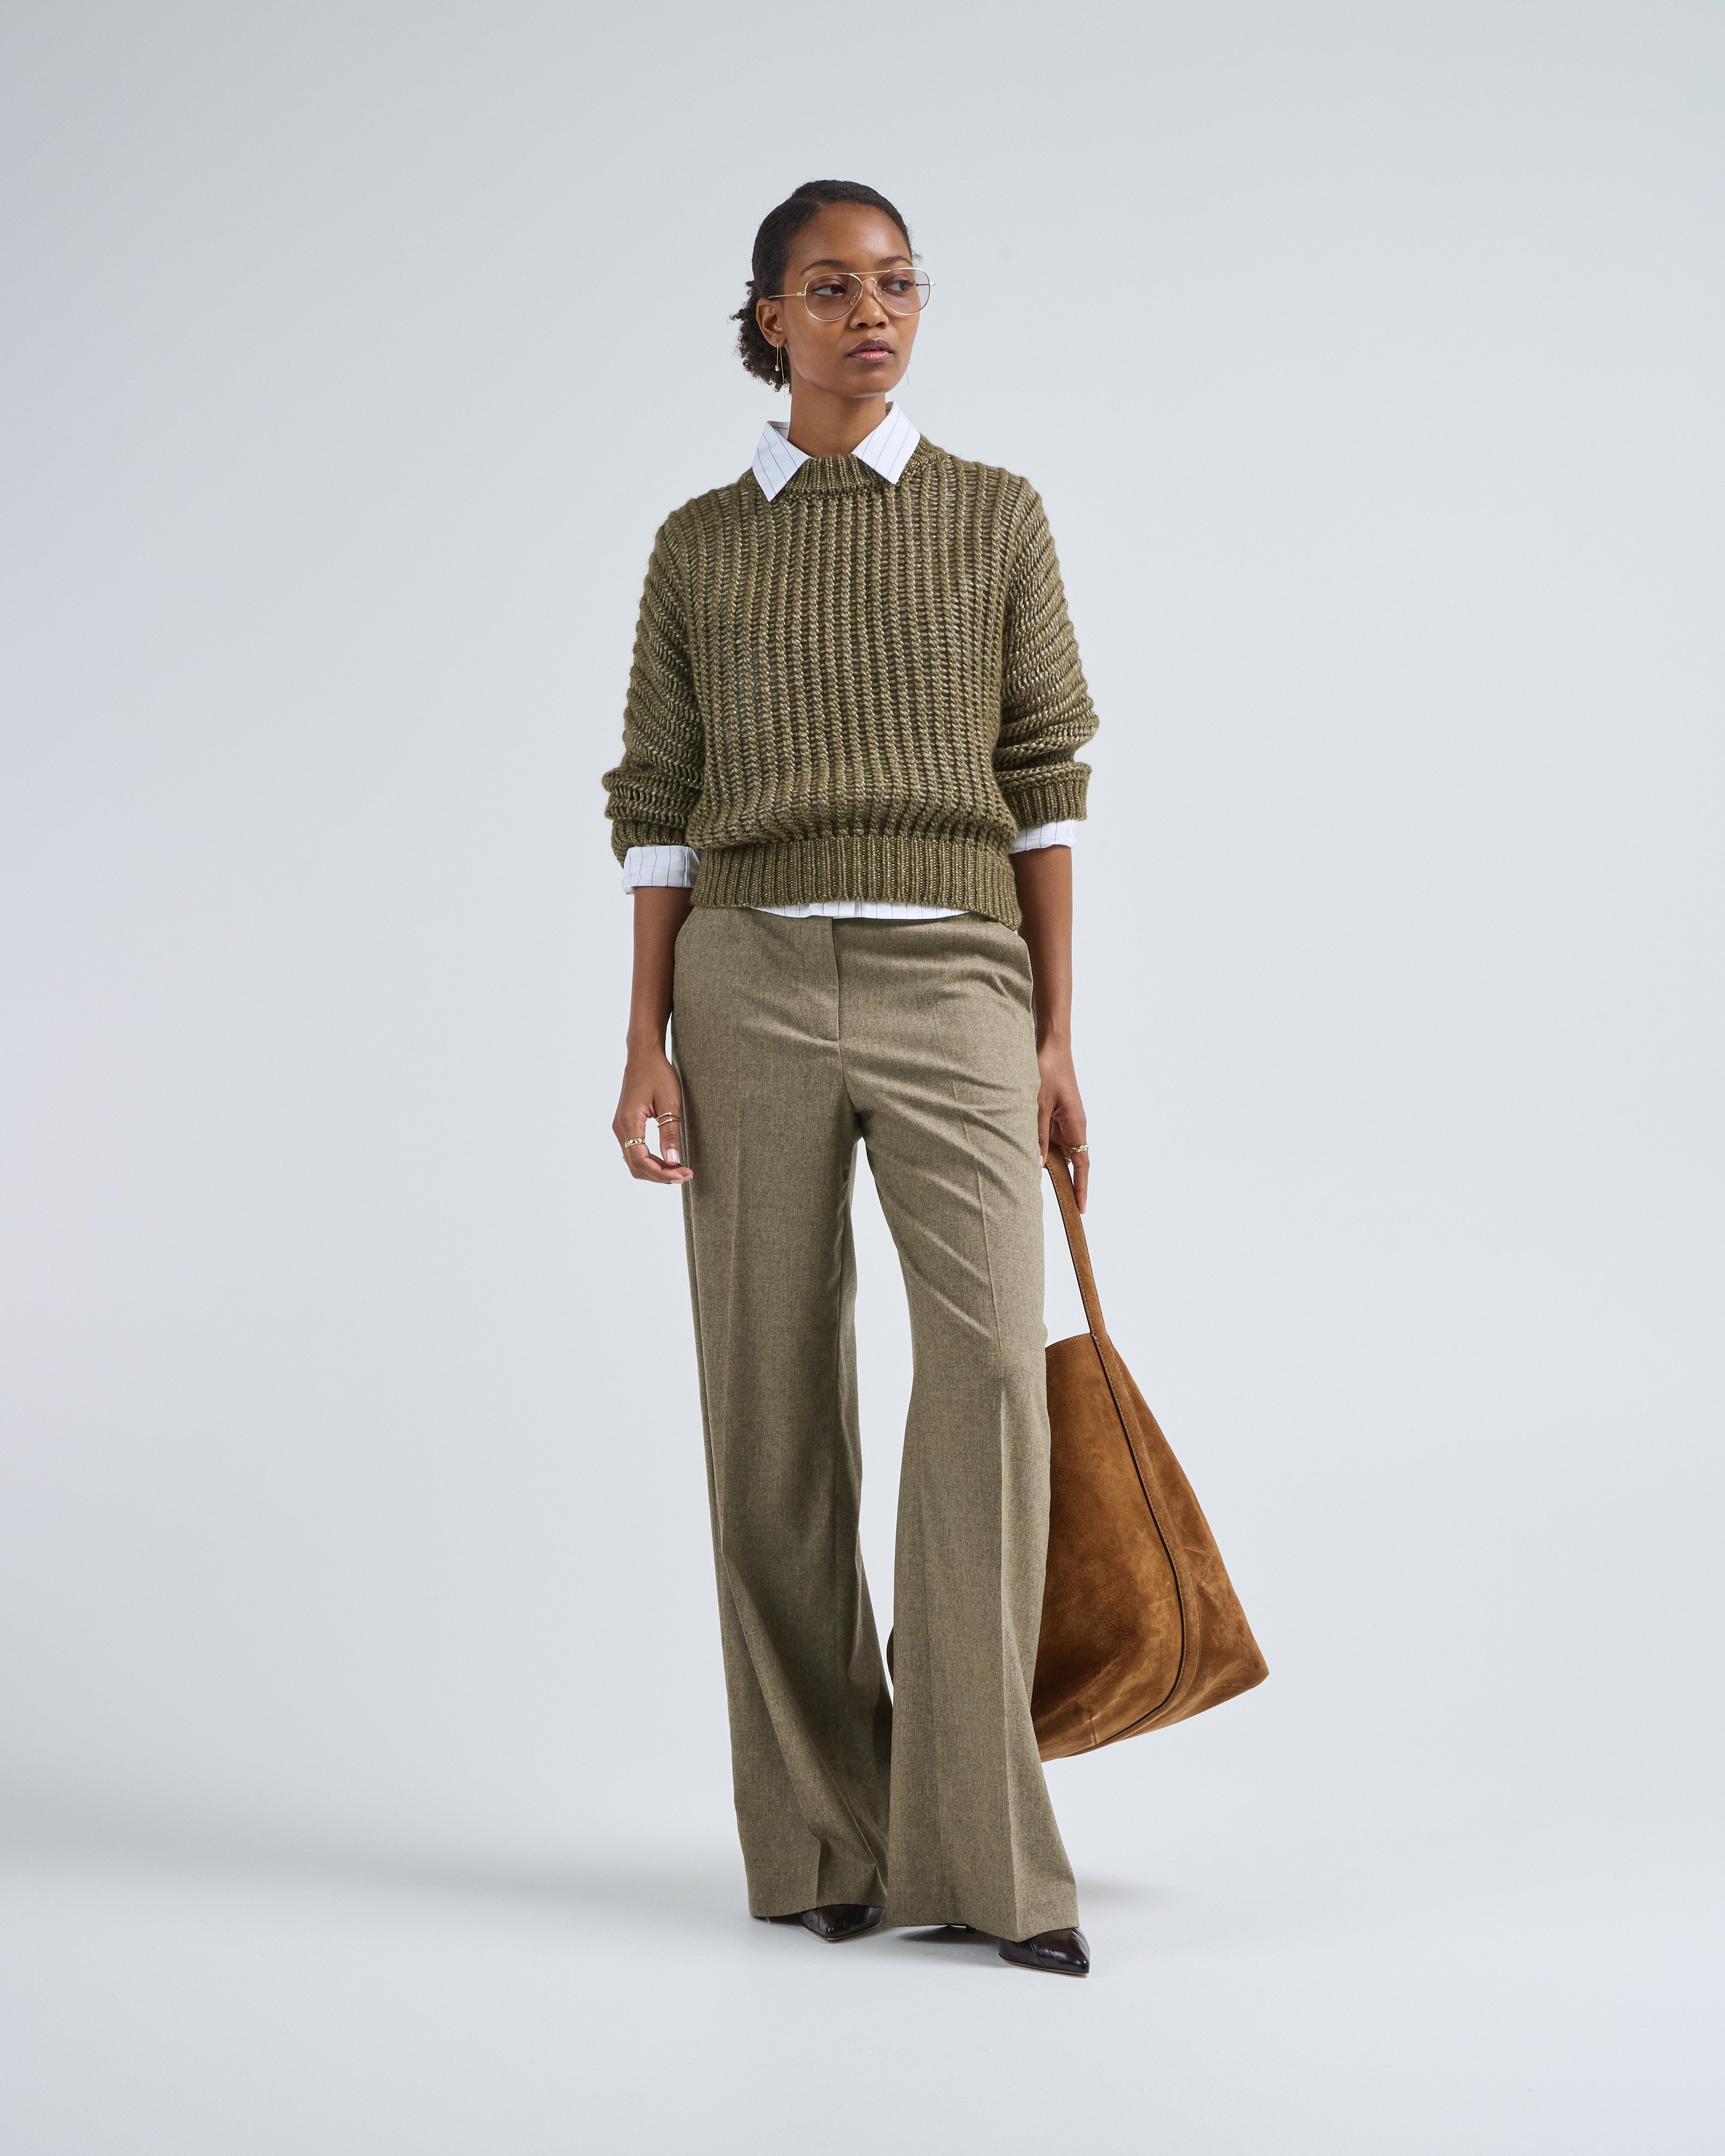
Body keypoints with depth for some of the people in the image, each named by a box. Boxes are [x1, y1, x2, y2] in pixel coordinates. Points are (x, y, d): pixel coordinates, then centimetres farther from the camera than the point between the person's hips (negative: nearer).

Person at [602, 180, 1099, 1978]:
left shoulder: (995, 517, 8)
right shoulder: (700, 547, 9)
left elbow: (1044, 785, 6)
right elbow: (660, 813, 8)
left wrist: (1055, 1040, 2)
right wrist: (648, 1053, -1)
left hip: (952, 985, -1)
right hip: (753, 985, 1)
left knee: (990, 1368, -16)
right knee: (774, 1406, 1)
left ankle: (980, 1849, -9)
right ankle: (825, 1837, 13)